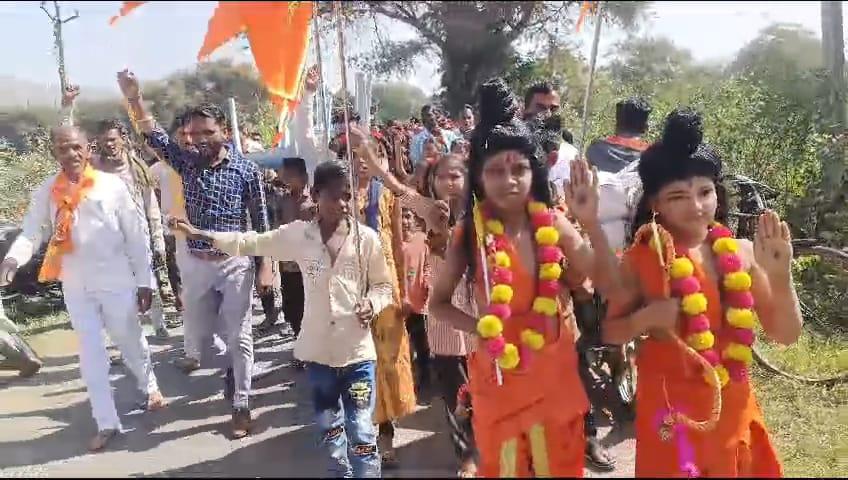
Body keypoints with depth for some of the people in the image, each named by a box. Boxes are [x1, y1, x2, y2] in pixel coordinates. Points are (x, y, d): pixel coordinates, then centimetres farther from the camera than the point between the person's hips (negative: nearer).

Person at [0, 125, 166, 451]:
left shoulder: (112, 185, -8)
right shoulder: (46, 192, 1)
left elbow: (137, 236, -5)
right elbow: (31, 232, -4)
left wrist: (145, 281, -5)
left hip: (117, 282, -2)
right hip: (76, 287, 2)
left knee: (131, 343, 15)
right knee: (90, 356, 7)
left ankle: (149, 387, 44)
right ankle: (107, 423, 20)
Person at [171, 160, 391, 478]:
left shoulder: (366, 238, -8)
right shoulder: (298, 234, -2)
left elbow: (384, 286, 2)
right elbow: (250, 243, 8)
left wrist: (372, 303, -19)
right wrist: (198, 233, 6)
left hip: (357, 351, -3)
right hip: (319, 350, 3)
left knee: (361, 432, 1)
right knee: (329, 428, 19)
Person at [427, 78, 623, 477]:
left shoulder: (552, 224, -7)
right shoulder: (470, 234, -13)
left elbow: (609, 284, -10)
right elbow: (438, 303, -1)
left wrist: (590, 223, -22)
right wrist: (478, 327, -18)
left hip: (554, 371, 2)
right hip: (498, 375, -2)